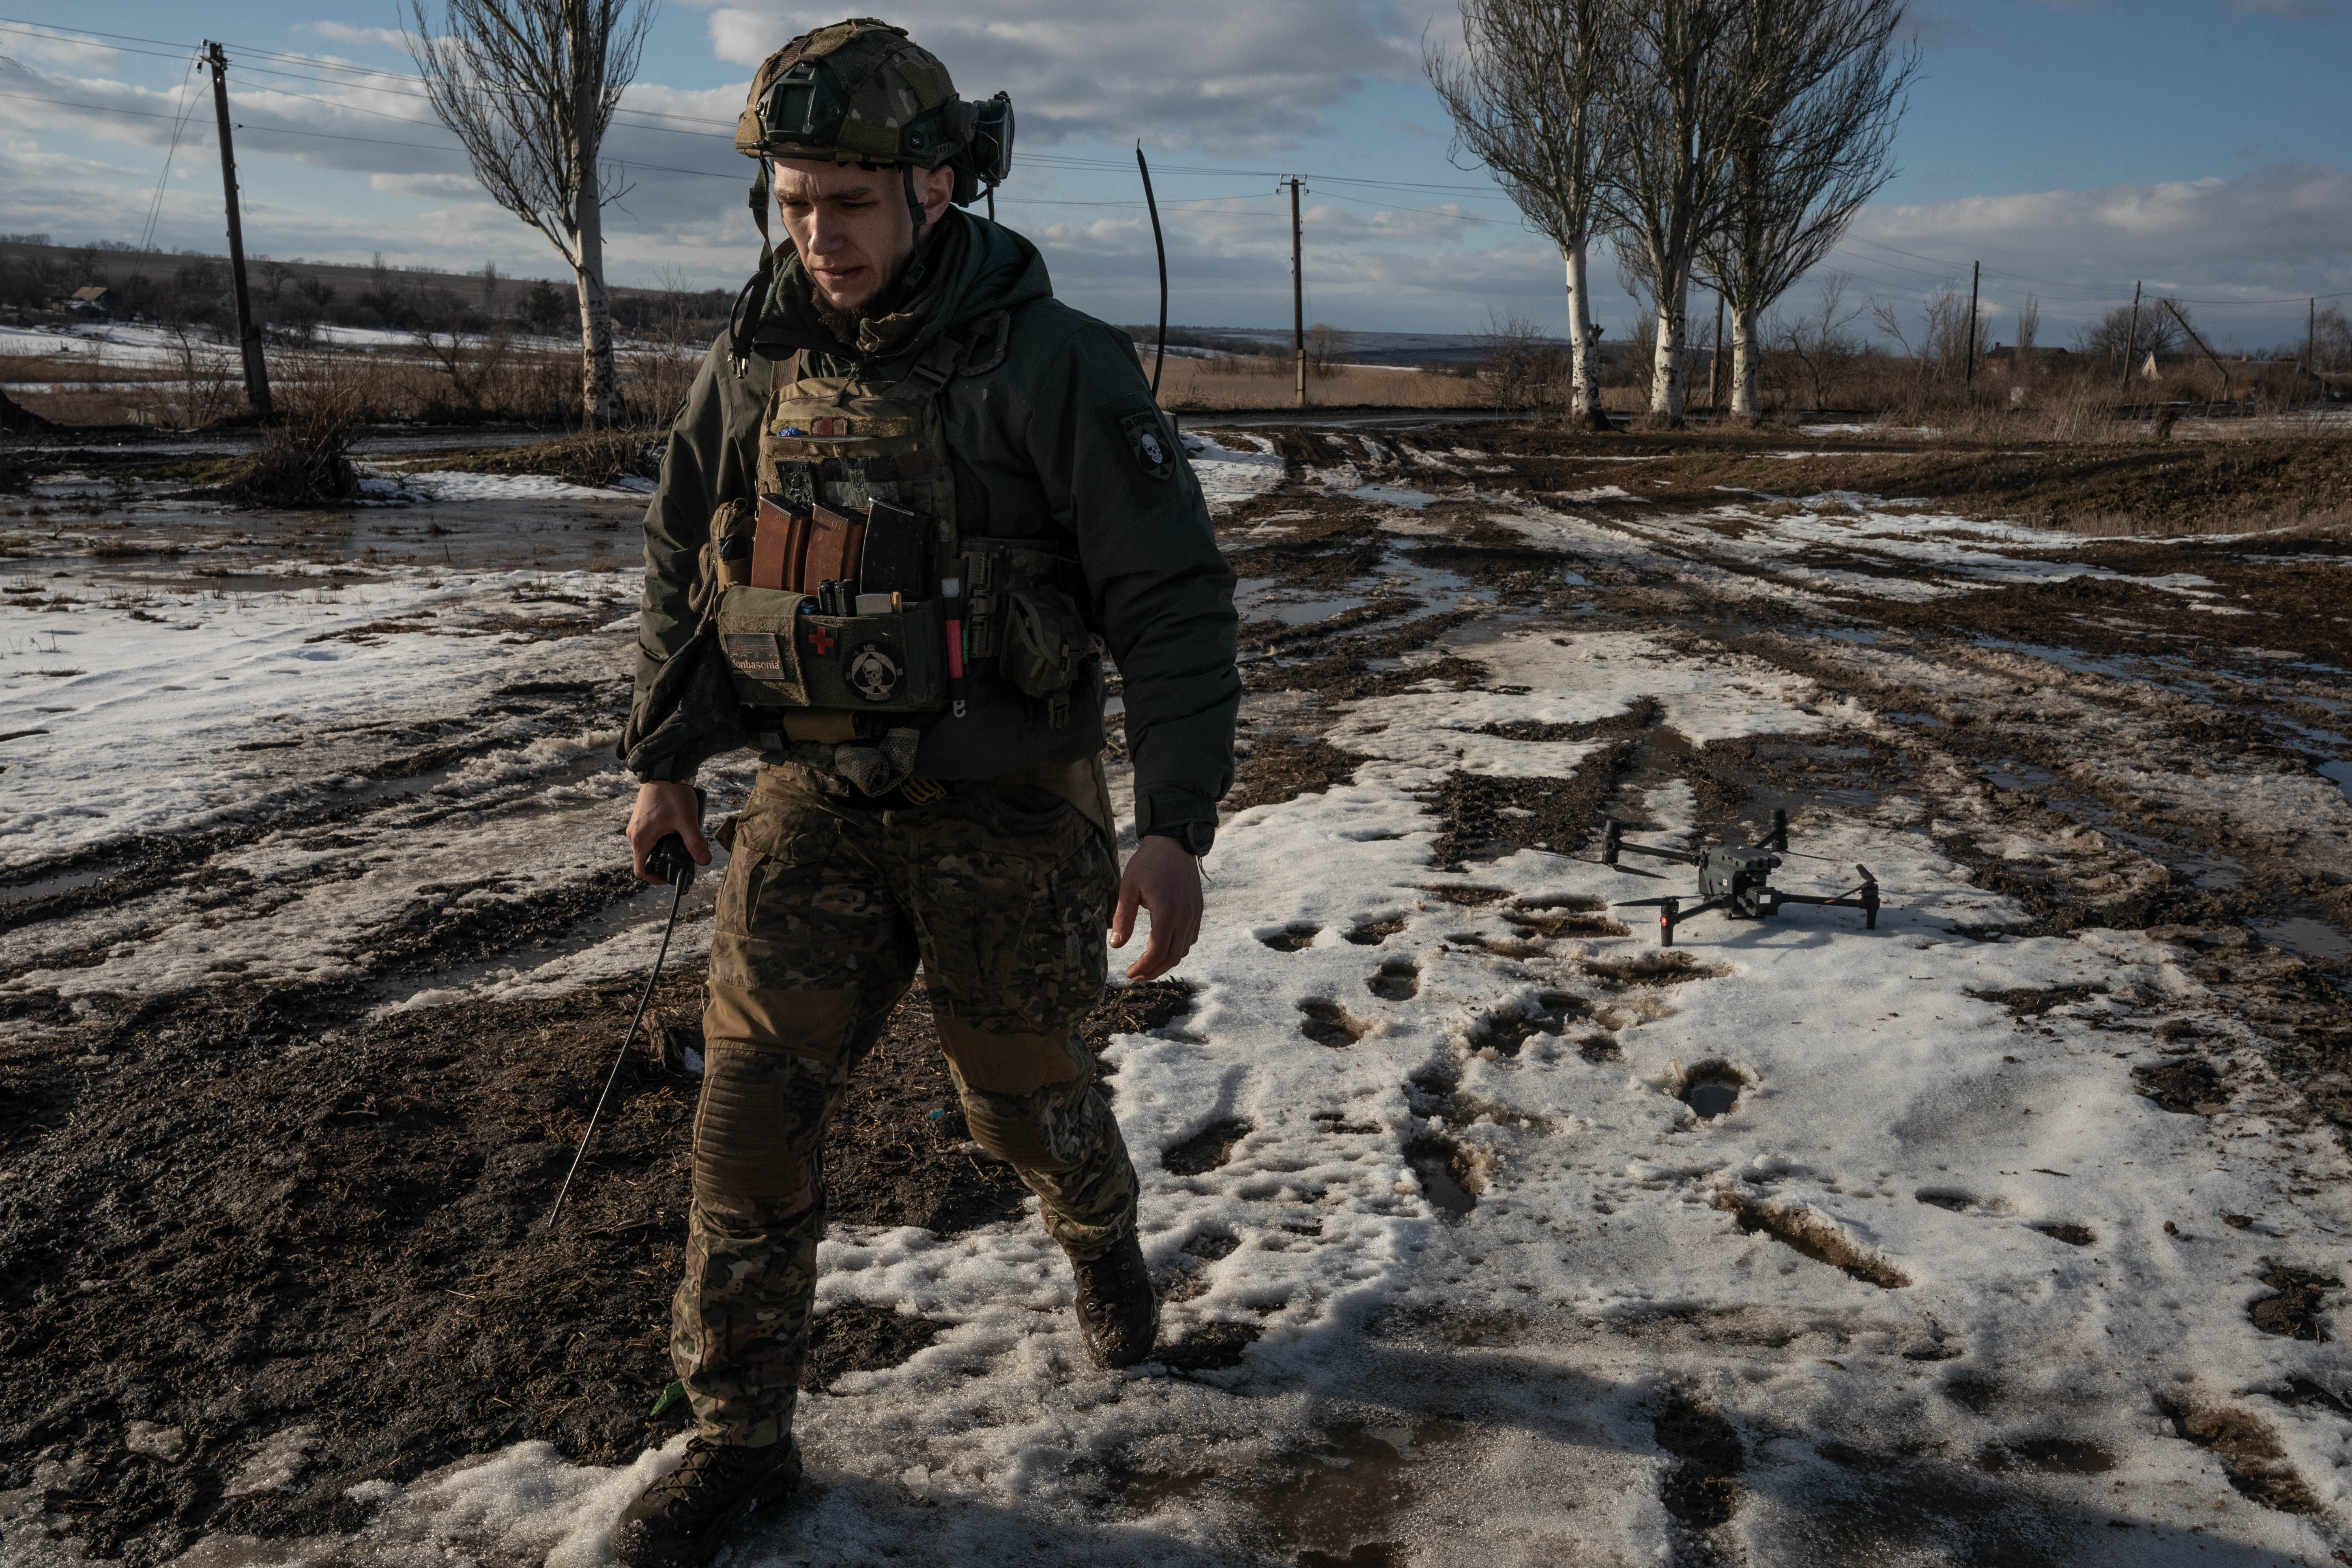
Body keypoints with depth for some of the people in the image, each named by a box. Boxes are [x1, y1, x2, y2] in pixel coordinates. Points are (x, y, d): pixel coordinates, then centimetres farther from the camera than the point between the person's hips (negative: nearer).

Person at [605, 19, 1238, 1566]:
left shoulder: (1058, 364, -15)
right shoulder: (756, 362, 1)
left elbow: (1175, 598, -15)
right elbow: (682, 562, 14)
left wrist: (1176, 827, -21)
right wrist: (663, 758, 17)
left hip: (1005, 813, -3)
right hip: (814, 801, 4)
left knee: (1023, 1090, 13)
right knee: (754, 1100, 0)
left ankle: (1105, 1244, 47)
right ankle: (740, 1437, 17)